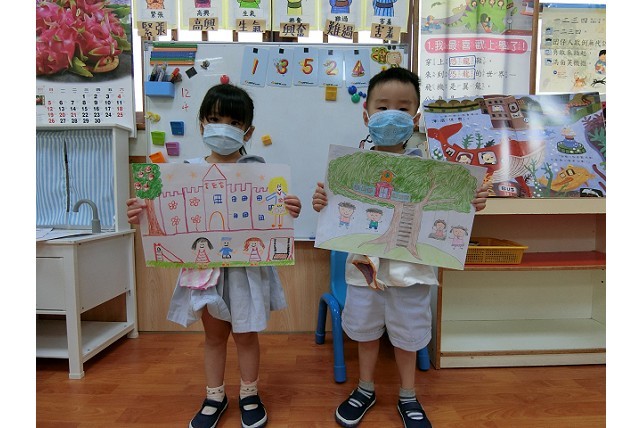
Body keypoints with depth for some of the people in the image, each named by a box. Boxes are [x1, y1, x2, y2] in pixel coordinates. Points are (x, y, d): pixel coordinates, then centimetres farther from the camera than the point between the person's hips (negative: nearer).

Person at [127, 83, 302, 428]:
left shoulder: (256, 168, -7)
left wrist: (288, 210, -29)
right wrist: (142, 215, -14)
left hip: (246, 264, -2)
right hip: (205, 265, 3)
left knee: (245, 333, 14)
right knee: (214, 334, 19)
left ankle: (249, 394, 38)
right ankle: (214, 397, 40)